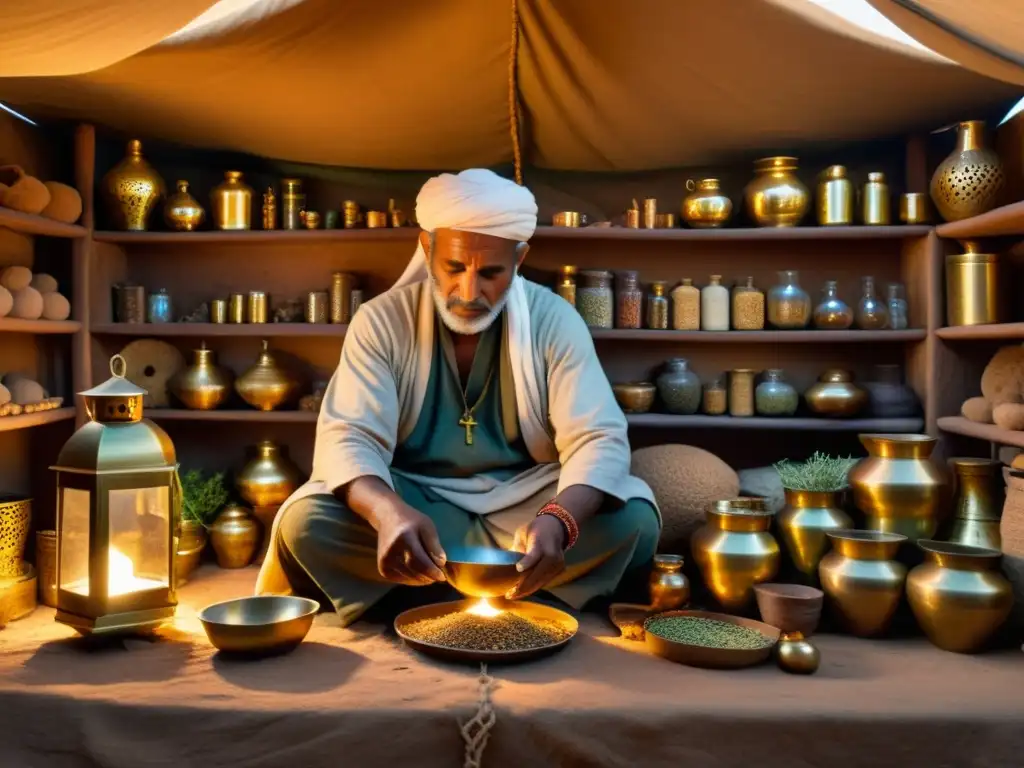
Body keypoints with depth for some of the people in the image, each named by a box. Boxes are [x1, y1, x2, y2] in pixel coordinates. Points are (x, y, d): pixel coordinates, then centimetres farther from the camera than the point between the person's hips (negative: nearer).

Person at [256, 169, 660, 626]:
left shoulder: (555, 321, -9)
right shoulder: (381, 322, -9)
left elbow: (599, 439, -16)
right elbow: (348, 437, -17)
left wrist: (558, 520, -39)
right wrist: (387, 511, -42)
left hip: (524, 499, 1)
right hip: (413, 499, 0)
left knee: (633, 520, -26)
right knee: (306, 521, -28)